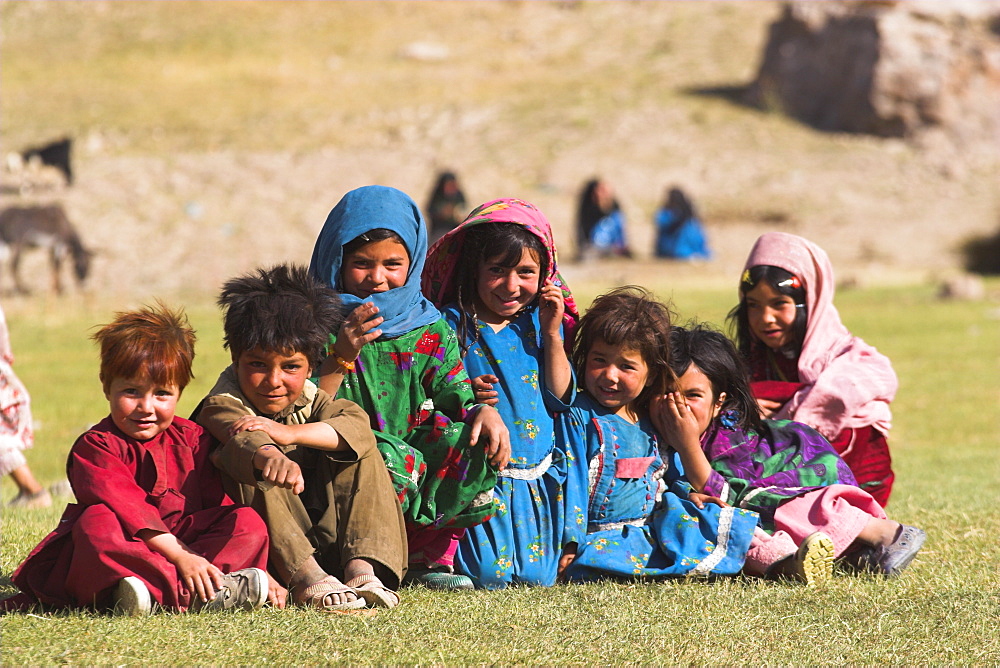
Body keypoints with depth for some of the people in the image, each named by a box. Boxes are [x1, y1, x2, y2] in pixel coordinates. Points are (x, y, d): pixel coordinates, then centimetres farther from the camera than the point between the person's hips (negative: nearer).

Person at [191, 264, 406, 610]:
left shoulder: (308, 400, 6)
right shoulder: (222, 406, -11)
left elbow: (358, 423, -17)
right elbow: (243, 436, -38)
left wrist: (291, 433, -33)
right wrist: (270, 456, -63)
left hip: (323, 538, 4)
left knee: (359, 448, -9)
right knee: (249, 467, -29)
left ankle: (361, 568, -24)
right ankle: (306, 578, -41)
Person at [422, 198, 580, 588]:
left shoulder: (537, 323, 8)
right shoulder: (453, 324, -6)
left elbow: (560, 396, 5)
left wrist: (552, 334, -3)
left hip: (535, 478, 4)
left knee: (538, 576, -2)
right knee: (488, 576, -13)